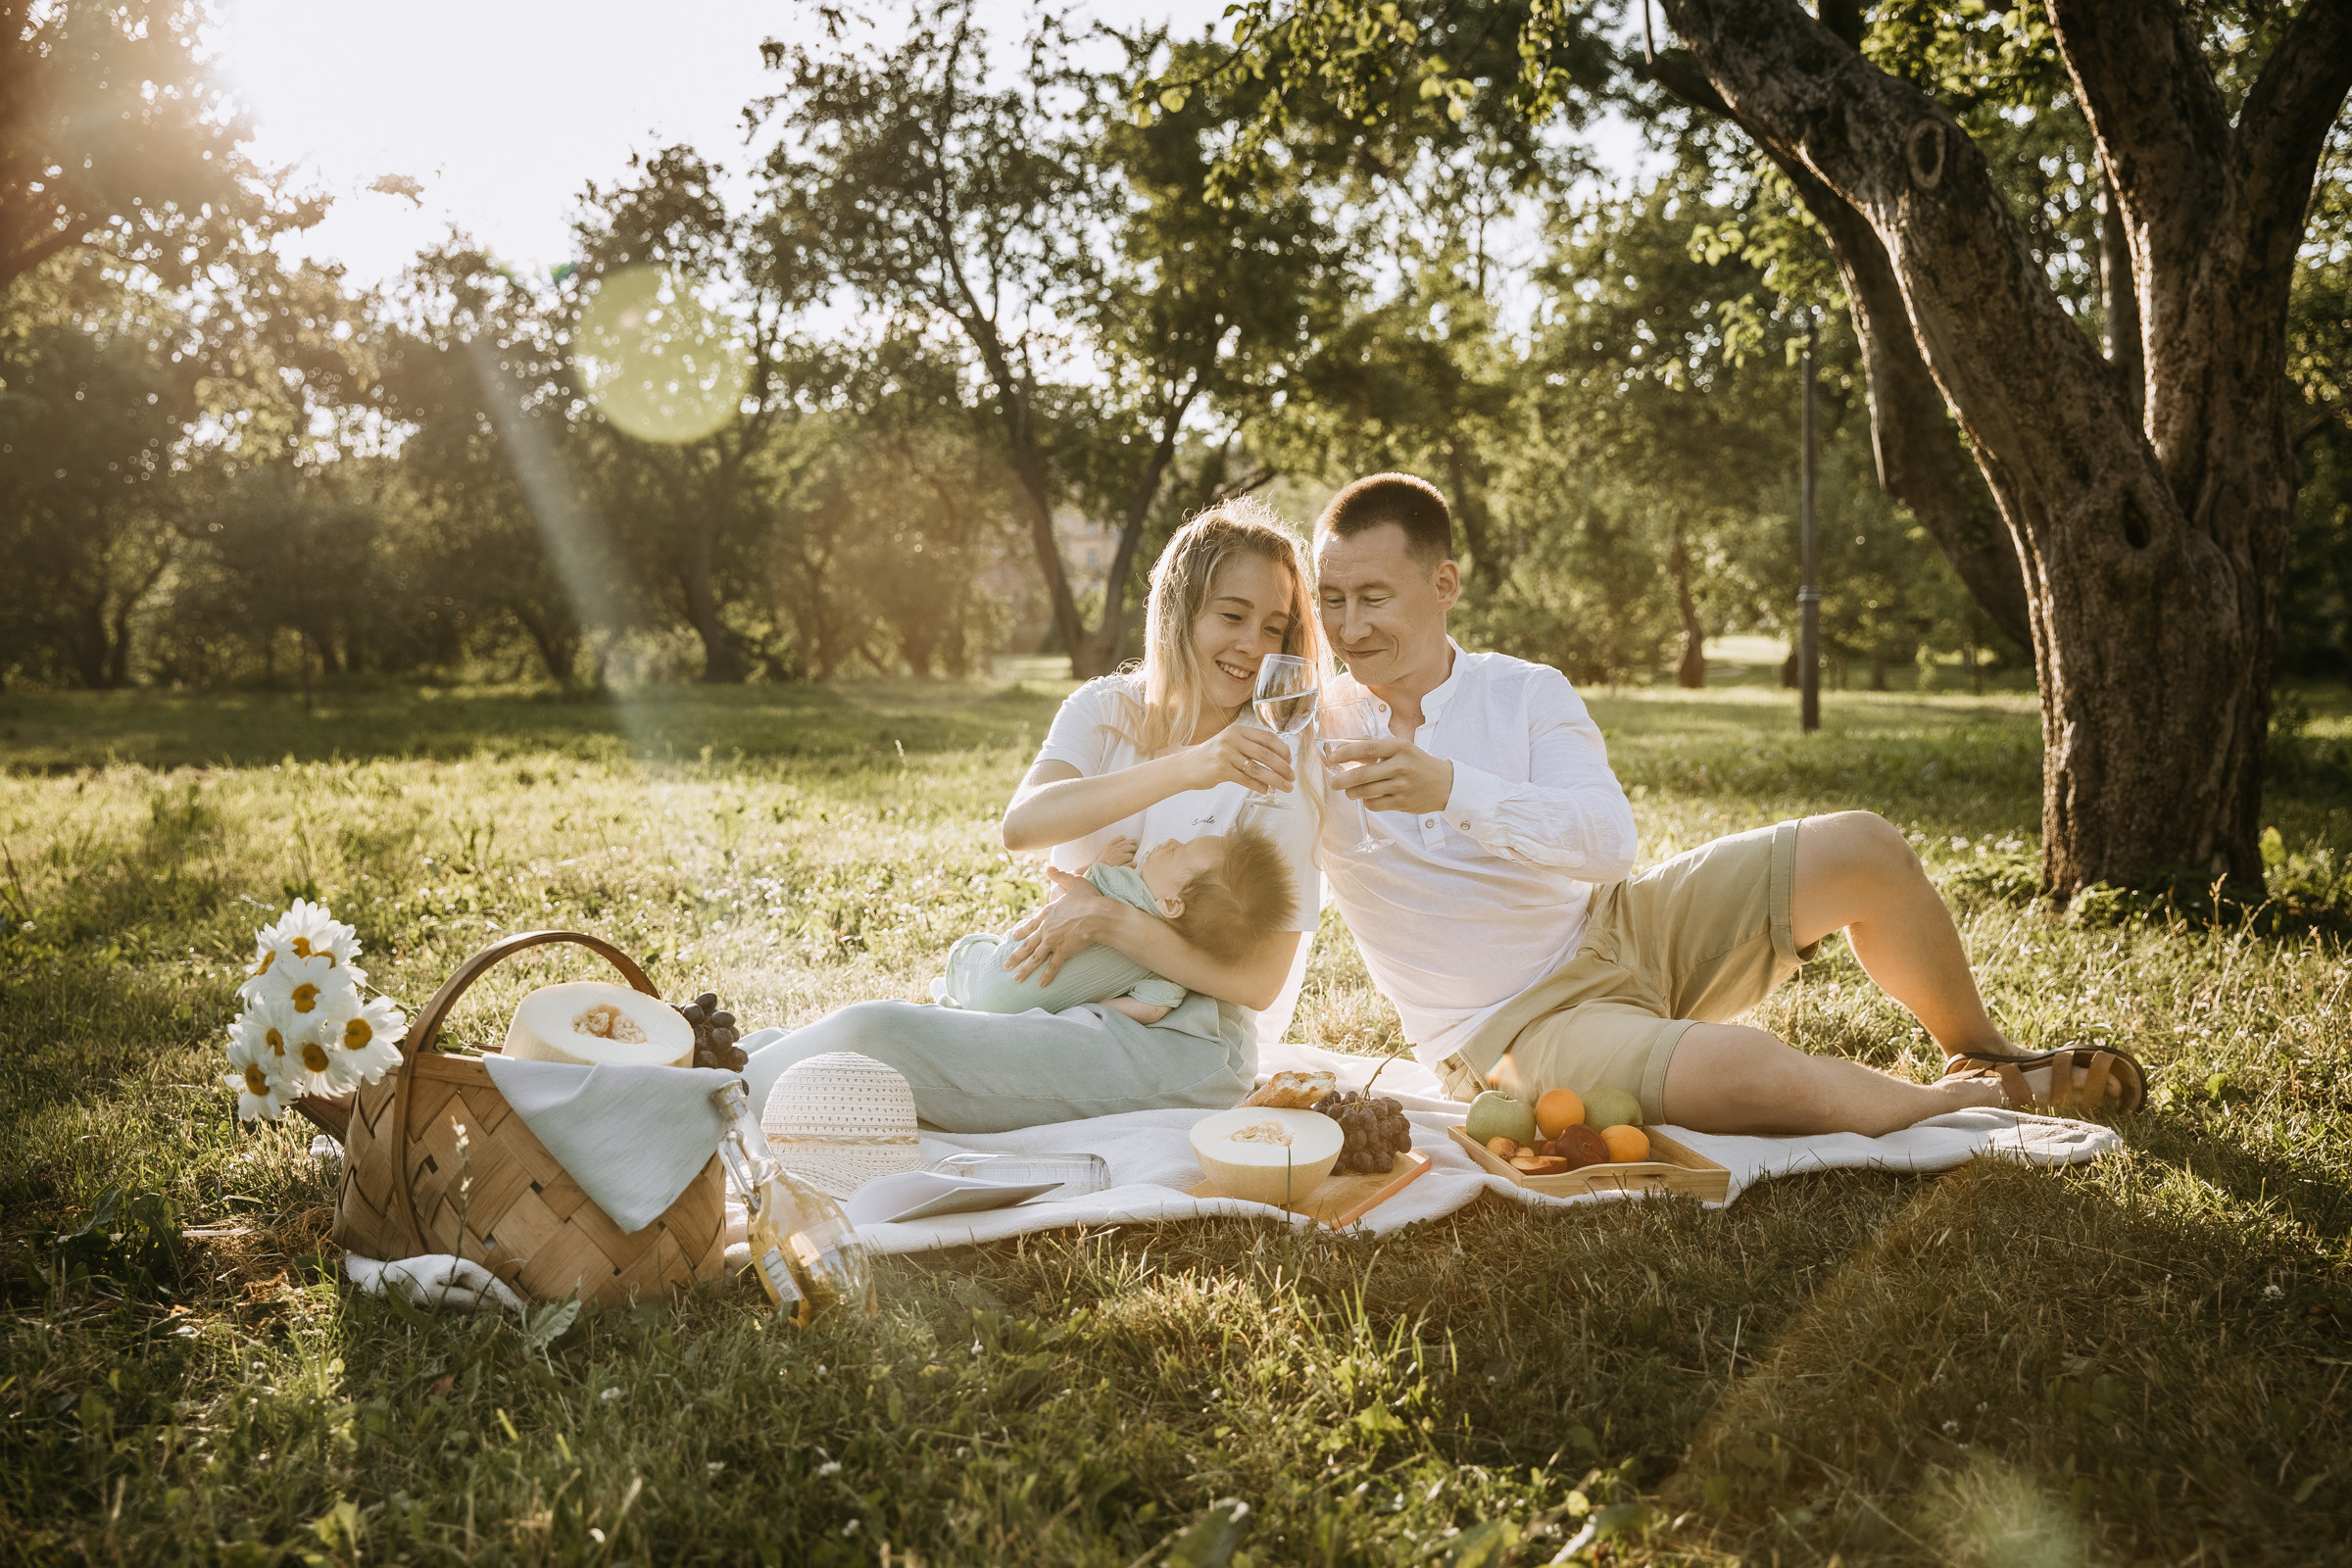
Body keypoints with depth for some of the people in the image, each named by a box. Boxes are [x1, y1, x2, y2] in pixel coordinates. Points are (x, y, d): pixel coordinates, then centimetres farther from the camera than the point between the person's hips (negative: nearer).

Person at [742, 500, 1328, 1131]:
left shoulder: (1278, 767, -5)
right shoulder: (1104, 710, 6)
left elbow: (1260, 982, -10)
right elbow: (1022, 825, -17)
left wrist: (1111, 920, -22)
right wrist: (1183, 769, -30)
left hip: (1177, 1046, -4)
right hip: (1063, 1007, 4)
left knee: (869, 1035, -21)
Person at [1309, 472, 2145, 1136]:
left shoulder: (1525, 694, -4)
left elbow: (1610, 840, -21)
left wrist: (1453, 788, -35)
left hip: (1618, 929, 4)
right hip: (1517, 1028, -4)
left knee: (1862, 849, -9)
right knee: (1755, 1073, -31)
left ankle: (1983, 1053, 16)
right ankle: (1965, 1101, -1)